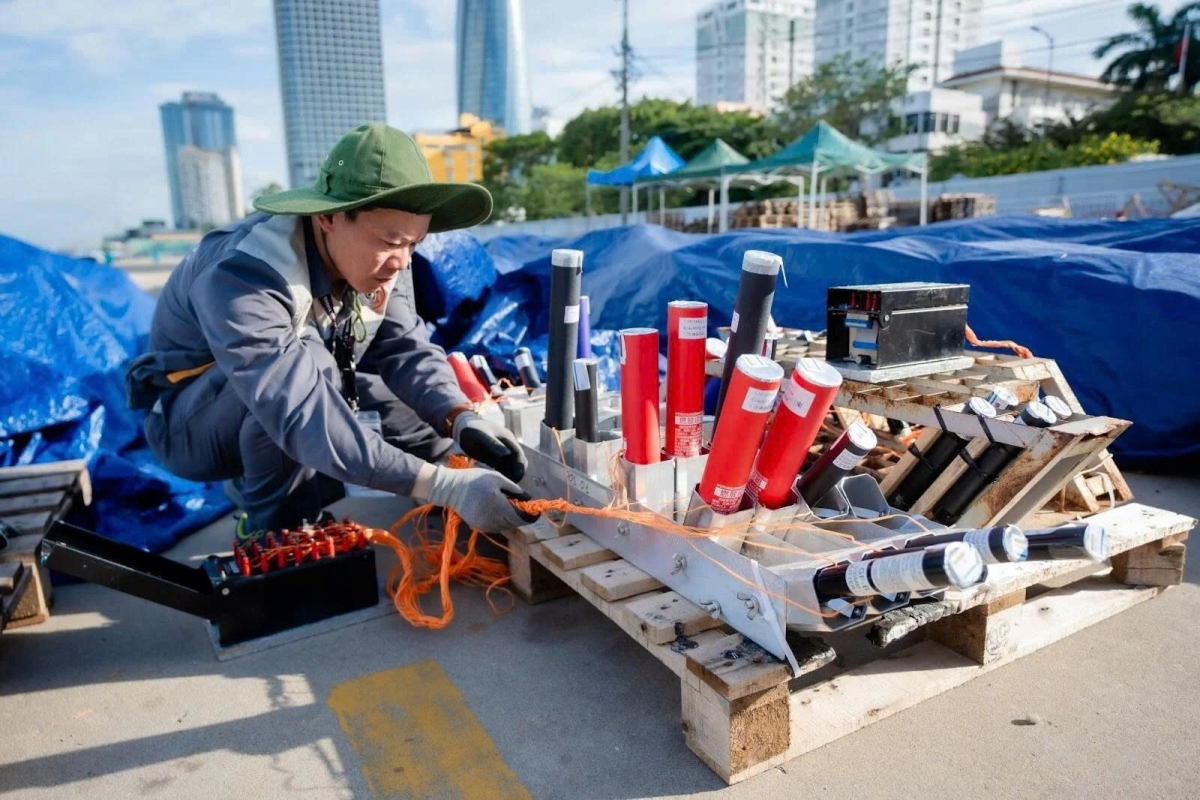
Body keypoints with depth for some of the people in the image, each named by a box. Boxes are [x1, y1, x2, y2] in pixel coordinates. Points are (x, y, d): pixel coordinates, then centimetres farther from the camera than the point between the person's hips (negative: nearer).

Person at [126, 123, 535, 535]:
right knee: (305, 358, -37)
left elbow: (406, 349, -19)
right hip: (194, 420, -5)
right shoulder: (241, 277, -38)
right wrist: (444, 485, -53)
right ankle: (279, 530, -13)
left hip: (307, 392, 6)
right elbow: (303, 418, -47)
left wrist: (463, 420, -39)